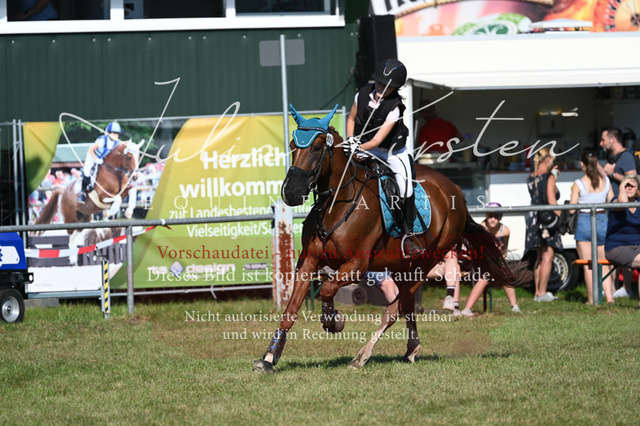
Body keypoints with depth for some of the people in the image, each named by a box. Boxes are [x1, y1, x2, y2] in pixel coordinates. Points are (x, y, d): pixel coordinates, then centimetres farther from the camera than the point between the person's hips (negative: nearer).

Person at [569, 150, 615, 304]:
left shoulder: (579, 184, -12)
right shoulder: (605, 181, -1)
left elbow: (571, 209, -11)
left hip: (584, 223, -4)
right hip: (602, 222, 4)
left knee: (588, 265, 4)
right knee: (604, 264, 14)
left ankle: (591, 299, 6)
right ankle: (609, 296, 3)